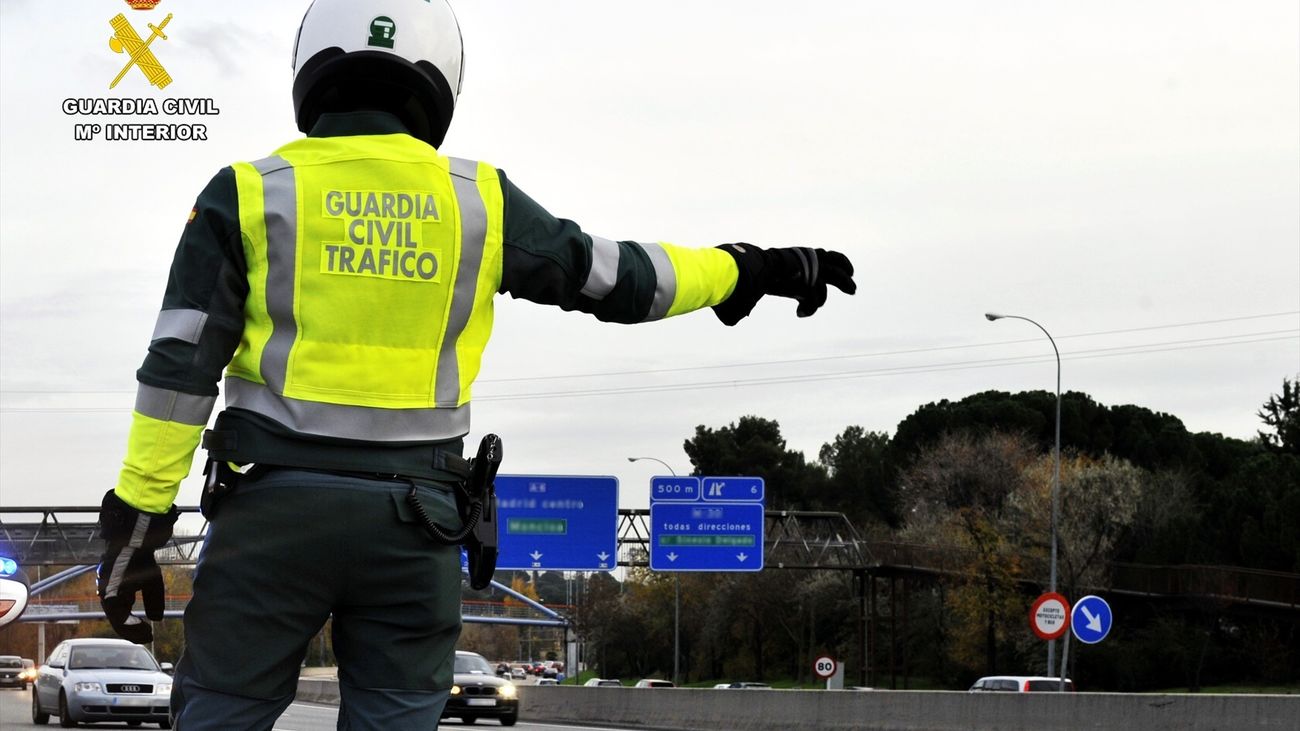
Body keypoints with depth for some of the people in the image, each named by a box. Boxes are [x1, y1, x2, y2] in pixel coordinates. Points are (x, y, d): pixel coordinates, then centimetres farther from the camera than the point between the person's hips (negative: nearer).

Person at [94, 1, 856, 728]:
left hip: (277, 504, -1)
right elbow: (620, 279, 13)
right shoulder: (477, 199, 4)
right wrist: (750, 270, 27)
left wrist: (140, 517, -1)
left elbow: (181, 369, -4)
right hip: (411, 512, 1)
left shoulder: (250, 195, 0)